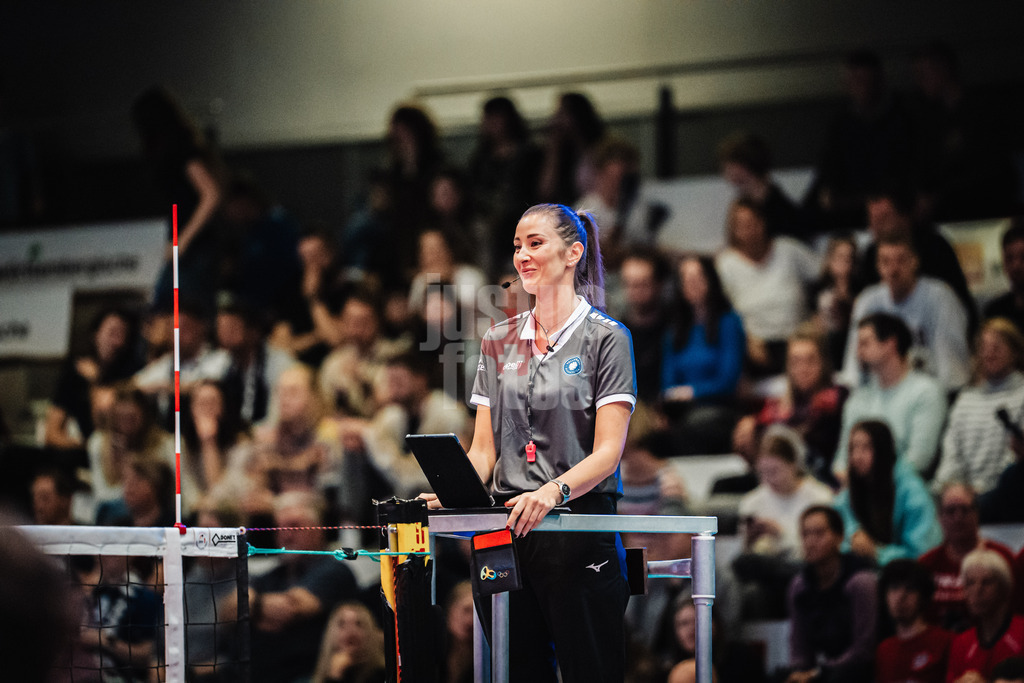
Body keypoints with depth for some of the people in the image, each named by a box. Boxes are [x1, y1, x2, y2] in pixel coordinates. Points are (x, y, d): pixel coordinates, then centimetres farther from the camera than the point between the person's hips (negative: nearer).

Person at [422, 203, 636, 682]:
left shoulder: (606, 337, 0)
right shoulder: (500, 341, 16)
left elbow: (607, 452, -8)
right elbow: (484, 448, 12)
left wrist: (553, 491, -26)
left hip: (580, 526, -5)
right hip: (508, 527, 5)